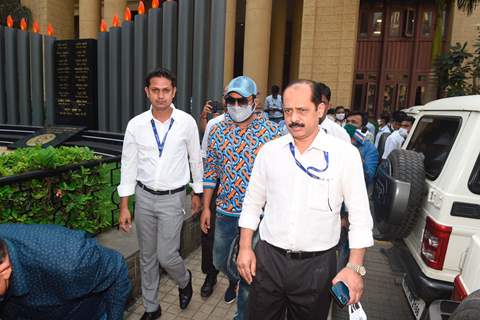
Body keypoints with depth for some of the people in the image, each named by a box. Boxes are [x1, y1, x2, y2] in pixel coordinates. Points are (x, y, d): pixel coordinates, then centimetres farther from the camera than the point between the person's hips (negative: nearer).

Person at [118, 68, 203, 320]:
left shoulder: (187, 122, -8)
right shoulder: (136, 124, -5)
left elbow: (195, 159, 4)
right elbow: (129, 165, 0)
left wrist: (197, 192, 10)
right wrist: (124, 206, 0)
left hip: (172, 198, -2)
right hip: (144, 197, 3)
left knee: (166, 256, -3)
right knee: (147, 257, 14)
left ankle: (184, 280, 33)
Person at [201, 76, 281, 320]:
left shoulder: (271, 131, -8)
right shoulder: (218, 131, 1)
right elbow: (211, 171, 6)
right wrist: (206, 208, 5)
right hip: (225, 210, 4)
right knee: (220, 260, 22)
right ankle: (233, 280, 57)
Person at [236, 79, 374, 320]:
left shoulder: (345, 154, -8)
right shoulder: (269, 151, -1)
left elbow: (360, 216, -4)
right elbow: (253, 203, 7)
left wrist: (355, 267, -9)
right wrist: (245, 248, 4)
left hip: (316, 265, -1)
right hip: (267, 258, 2)